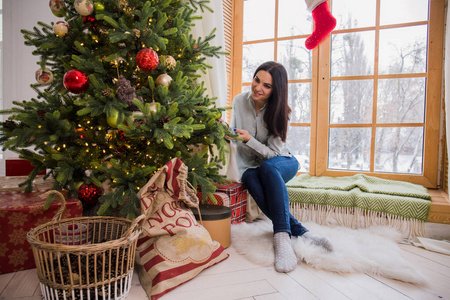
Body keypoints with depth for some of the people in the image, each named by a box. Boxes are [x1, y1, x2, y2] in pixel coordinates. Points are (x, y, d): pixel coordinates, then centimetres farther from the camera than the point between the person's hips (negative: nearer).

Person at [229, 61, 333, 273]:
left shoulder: (279, 111, -12)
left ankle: (282, 237, -45)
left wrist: (249, 139, -31)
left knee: (267, 167, -40)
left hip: (281, 163, -1)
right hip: (250, 167, 2)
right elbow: (234, 133, 10)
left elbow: (272, 153, -16)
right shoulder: (240, 101, -5)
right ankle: (301, 233, -32)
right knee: (256, 186, -36)